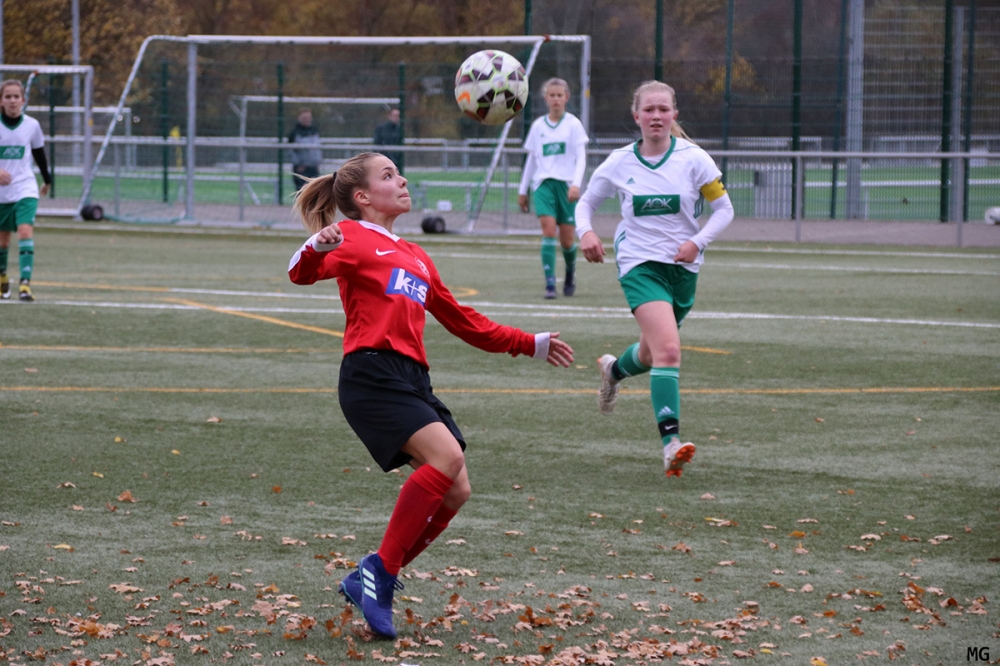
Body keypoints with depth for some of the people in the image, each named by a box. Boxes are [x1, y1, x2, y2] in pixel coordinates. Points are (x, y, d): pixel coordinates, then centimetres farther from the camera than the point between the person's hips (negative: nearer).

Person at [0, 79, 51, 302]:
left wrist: (47, 180, 24)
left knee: (25, 230, -19)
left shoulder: (32, 125, -2)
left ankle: (25, 284, -25)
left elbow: (39, 153, 13)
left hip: (25, 190, -1)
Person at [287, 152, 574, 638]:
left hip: (412, 379, 8)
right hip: (372, 374, -8)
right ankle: (382, 570, -19)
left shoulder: (415, 257, 30)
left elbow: (464, 322, 36)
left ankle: (369, 581, 6)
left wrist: (532, 345, 37)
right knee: (447, 456, -25)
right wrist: (316, 248, -37)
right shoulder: (353, 237, 5)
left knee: (455, 491, -3)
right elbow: (303, 273, -14)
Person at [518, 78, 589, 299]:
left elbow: (581, 158, -2)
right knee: (548, 229, -18)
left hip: (566, 184, -1)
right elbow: (531, 159, 19)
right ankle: (550, 284, -19)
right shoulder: (538, 126, 10)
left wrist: (576, 184, -17)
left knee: (567, 239, 0)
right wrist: (522, 190, 19)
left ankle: (570, 274, 31)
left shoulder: (573, 124, 2)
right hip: (543, 184, 1)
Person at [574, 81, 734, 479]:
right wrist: (585, 232, -11)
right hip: (640, 263, -3)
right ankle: (670, 442, -28)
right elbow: (586, 202, 11)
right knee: (668, 348, -24)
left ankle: (613, 370, 56)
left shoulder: (693, 159, -4)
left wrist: (698, 242, -14)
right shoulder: (620, 163, -1)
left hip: (683, 267, 3)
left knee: (652, 354, 19)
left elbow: (724, 209, 2)